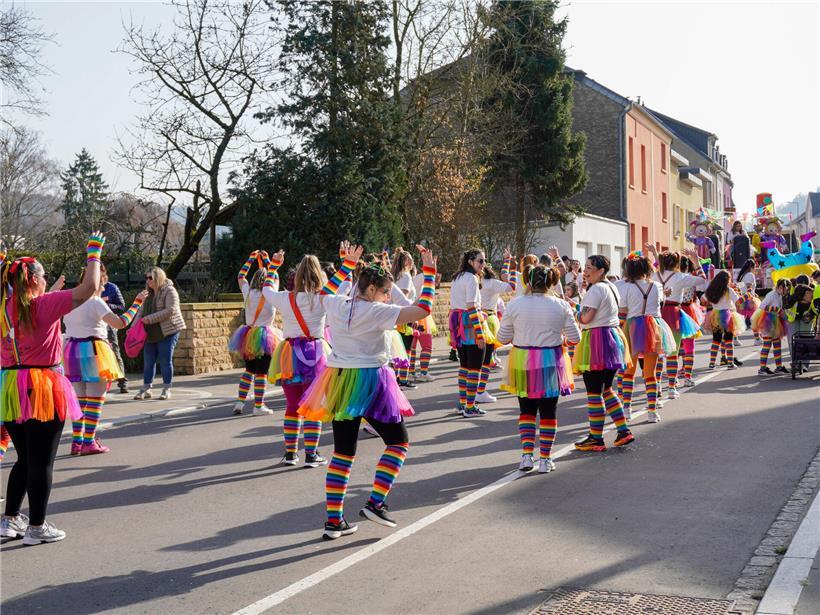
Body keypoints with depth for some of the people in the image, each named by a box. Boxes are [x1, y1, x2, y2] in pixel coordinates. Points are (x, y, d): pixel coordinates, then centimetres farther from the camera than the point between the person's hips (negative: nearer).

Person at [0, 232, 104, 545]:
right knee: (42, 461, 2)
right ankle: (36, 527, 8)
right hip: (41, 390, -7)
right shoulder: (45, 305, -12)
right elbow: (90, 286, -15)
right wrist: (93, 253, -1)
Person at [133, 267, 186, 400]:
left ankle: (166, 389, 8)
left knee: (165, 361, -2)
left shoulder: (169, 291, -9)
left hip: (167, 332, -7)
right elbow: (142, 310, 17)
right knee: (148, 361, 8)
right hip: (150, 334, 7)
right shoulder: (149, 294, 15)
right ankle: (146, 389, 16)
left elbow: (171, 310, -20)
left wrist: (150, 319, -21)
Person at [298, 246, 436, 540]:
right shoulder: (376, 312, -14)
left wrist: (348, 264, 34)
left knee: (342, 452, 11)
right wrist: (429, 272, -9)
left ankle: (333, 520, 10)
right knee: (398, 441, 11)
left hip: (339, 381, 6)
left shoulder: (337, 306, 3)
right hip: (370, 383, -6)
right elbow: (423, 309, -19)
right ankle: (375, 503, 0)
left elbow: (325, 293, 29)